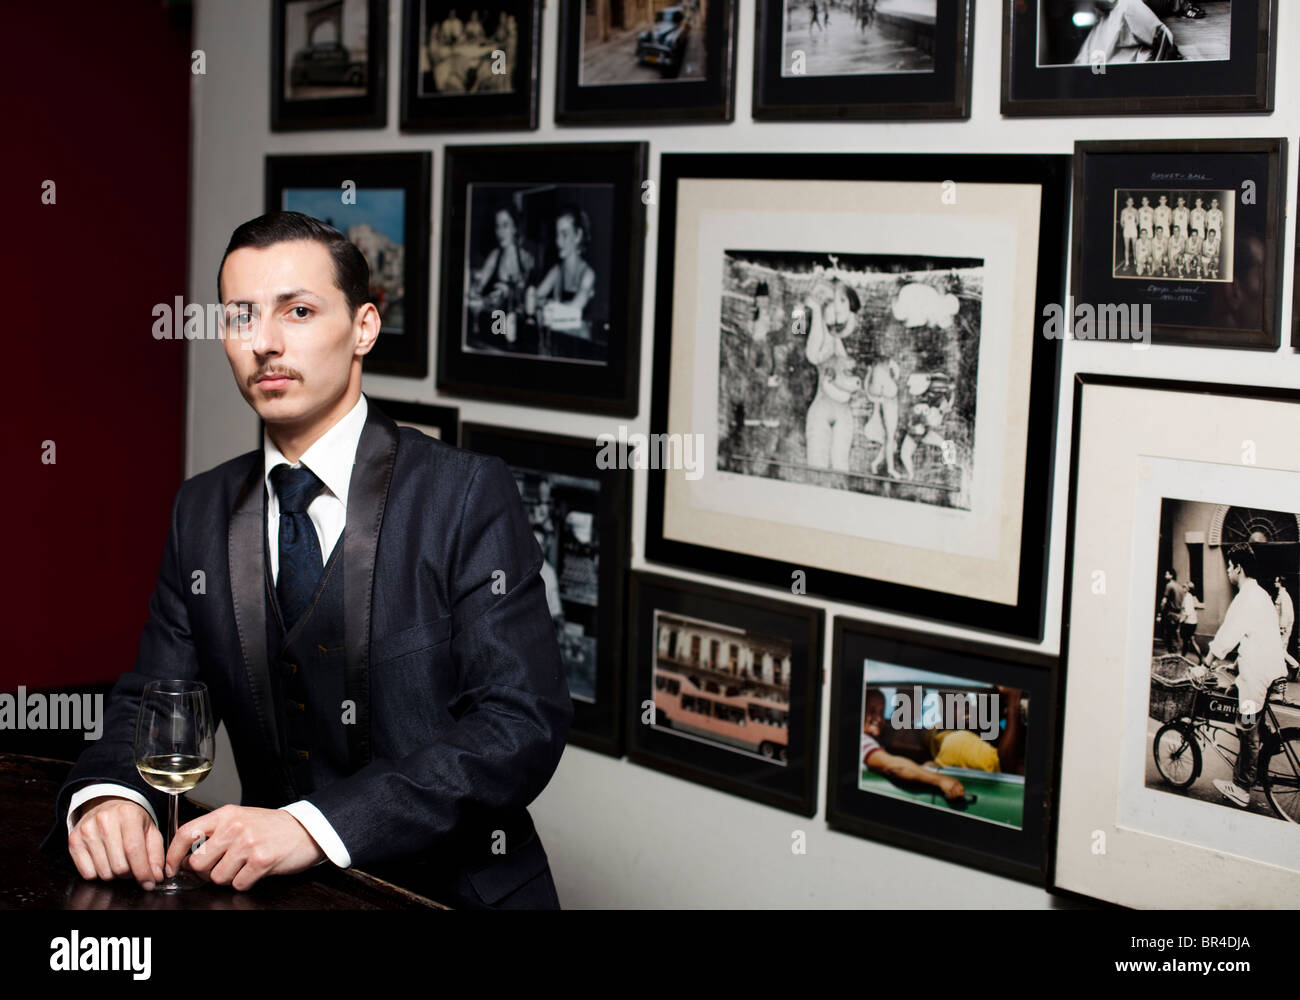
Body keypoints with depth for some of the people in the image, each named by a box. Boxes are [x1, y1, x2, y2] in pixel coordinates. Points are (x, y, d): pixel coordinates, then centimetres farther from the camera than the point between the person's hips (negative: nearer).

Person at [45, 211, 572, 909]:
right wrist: (107, 795, -12)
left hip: (455, 890, -3)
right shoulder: (202, 510, 11)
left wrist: (314, 825, -23)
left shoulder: (468, 494, -6)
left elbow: (524, 722, -14)